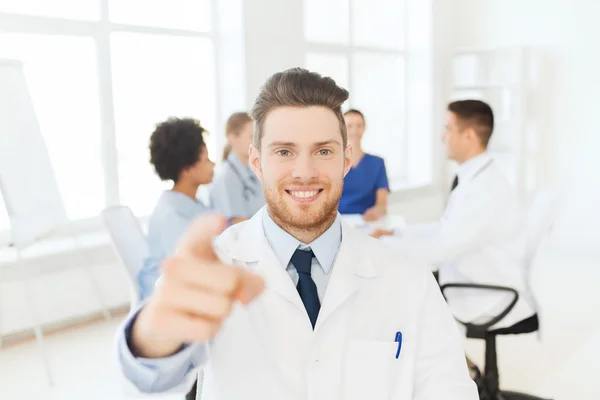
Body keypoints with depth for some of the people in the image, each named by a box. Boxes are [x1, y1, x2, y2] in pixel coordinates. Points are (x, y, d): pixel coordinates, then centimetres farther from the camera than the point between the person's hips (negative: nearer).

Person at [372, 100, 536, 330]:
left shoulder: (485, 190, -28)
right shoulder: (474, 178, 3)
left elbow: (437, 249, -29)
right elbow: (444, 229, 13)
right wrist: (395, 235, 5)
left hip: (487, 305, -8)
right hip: (471, 283, 8)